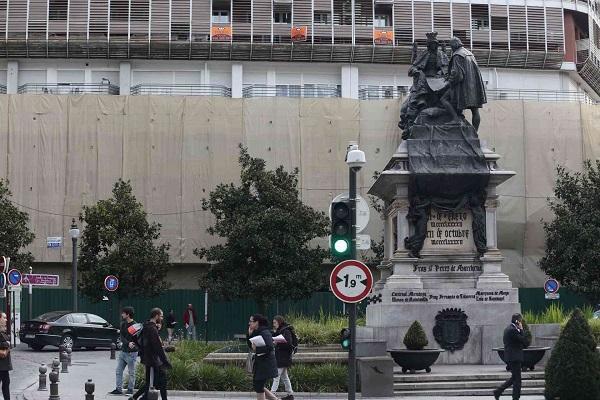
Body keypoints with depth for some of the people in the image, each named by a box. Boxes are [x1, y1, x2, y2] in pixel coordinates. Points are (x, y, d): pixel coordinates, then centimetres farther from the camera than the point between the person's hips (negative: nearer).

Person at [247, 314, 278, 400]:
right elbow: (251, 345, 15)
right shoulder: (256, 332, 11)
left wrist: (256, 349, -19)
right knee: (257, 386, 14)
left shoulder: (265, 333, -17)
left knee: (259, 387, -2)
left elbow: (270, 347, -27)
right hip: (259, 363, 10)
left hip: (266, 363, -10)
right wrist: (250, 335, 2)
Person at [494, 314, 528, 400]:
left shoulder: (508, 329, 14)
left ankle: (498, 391, 16)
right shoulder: (513, 330, -18)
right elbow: (524, 340, -17)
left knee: (514, 377, 18)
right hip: (514, 357, -10)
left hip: (510, 357, 10)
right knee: (517, 379, -2)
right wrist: (521, 329, -12)